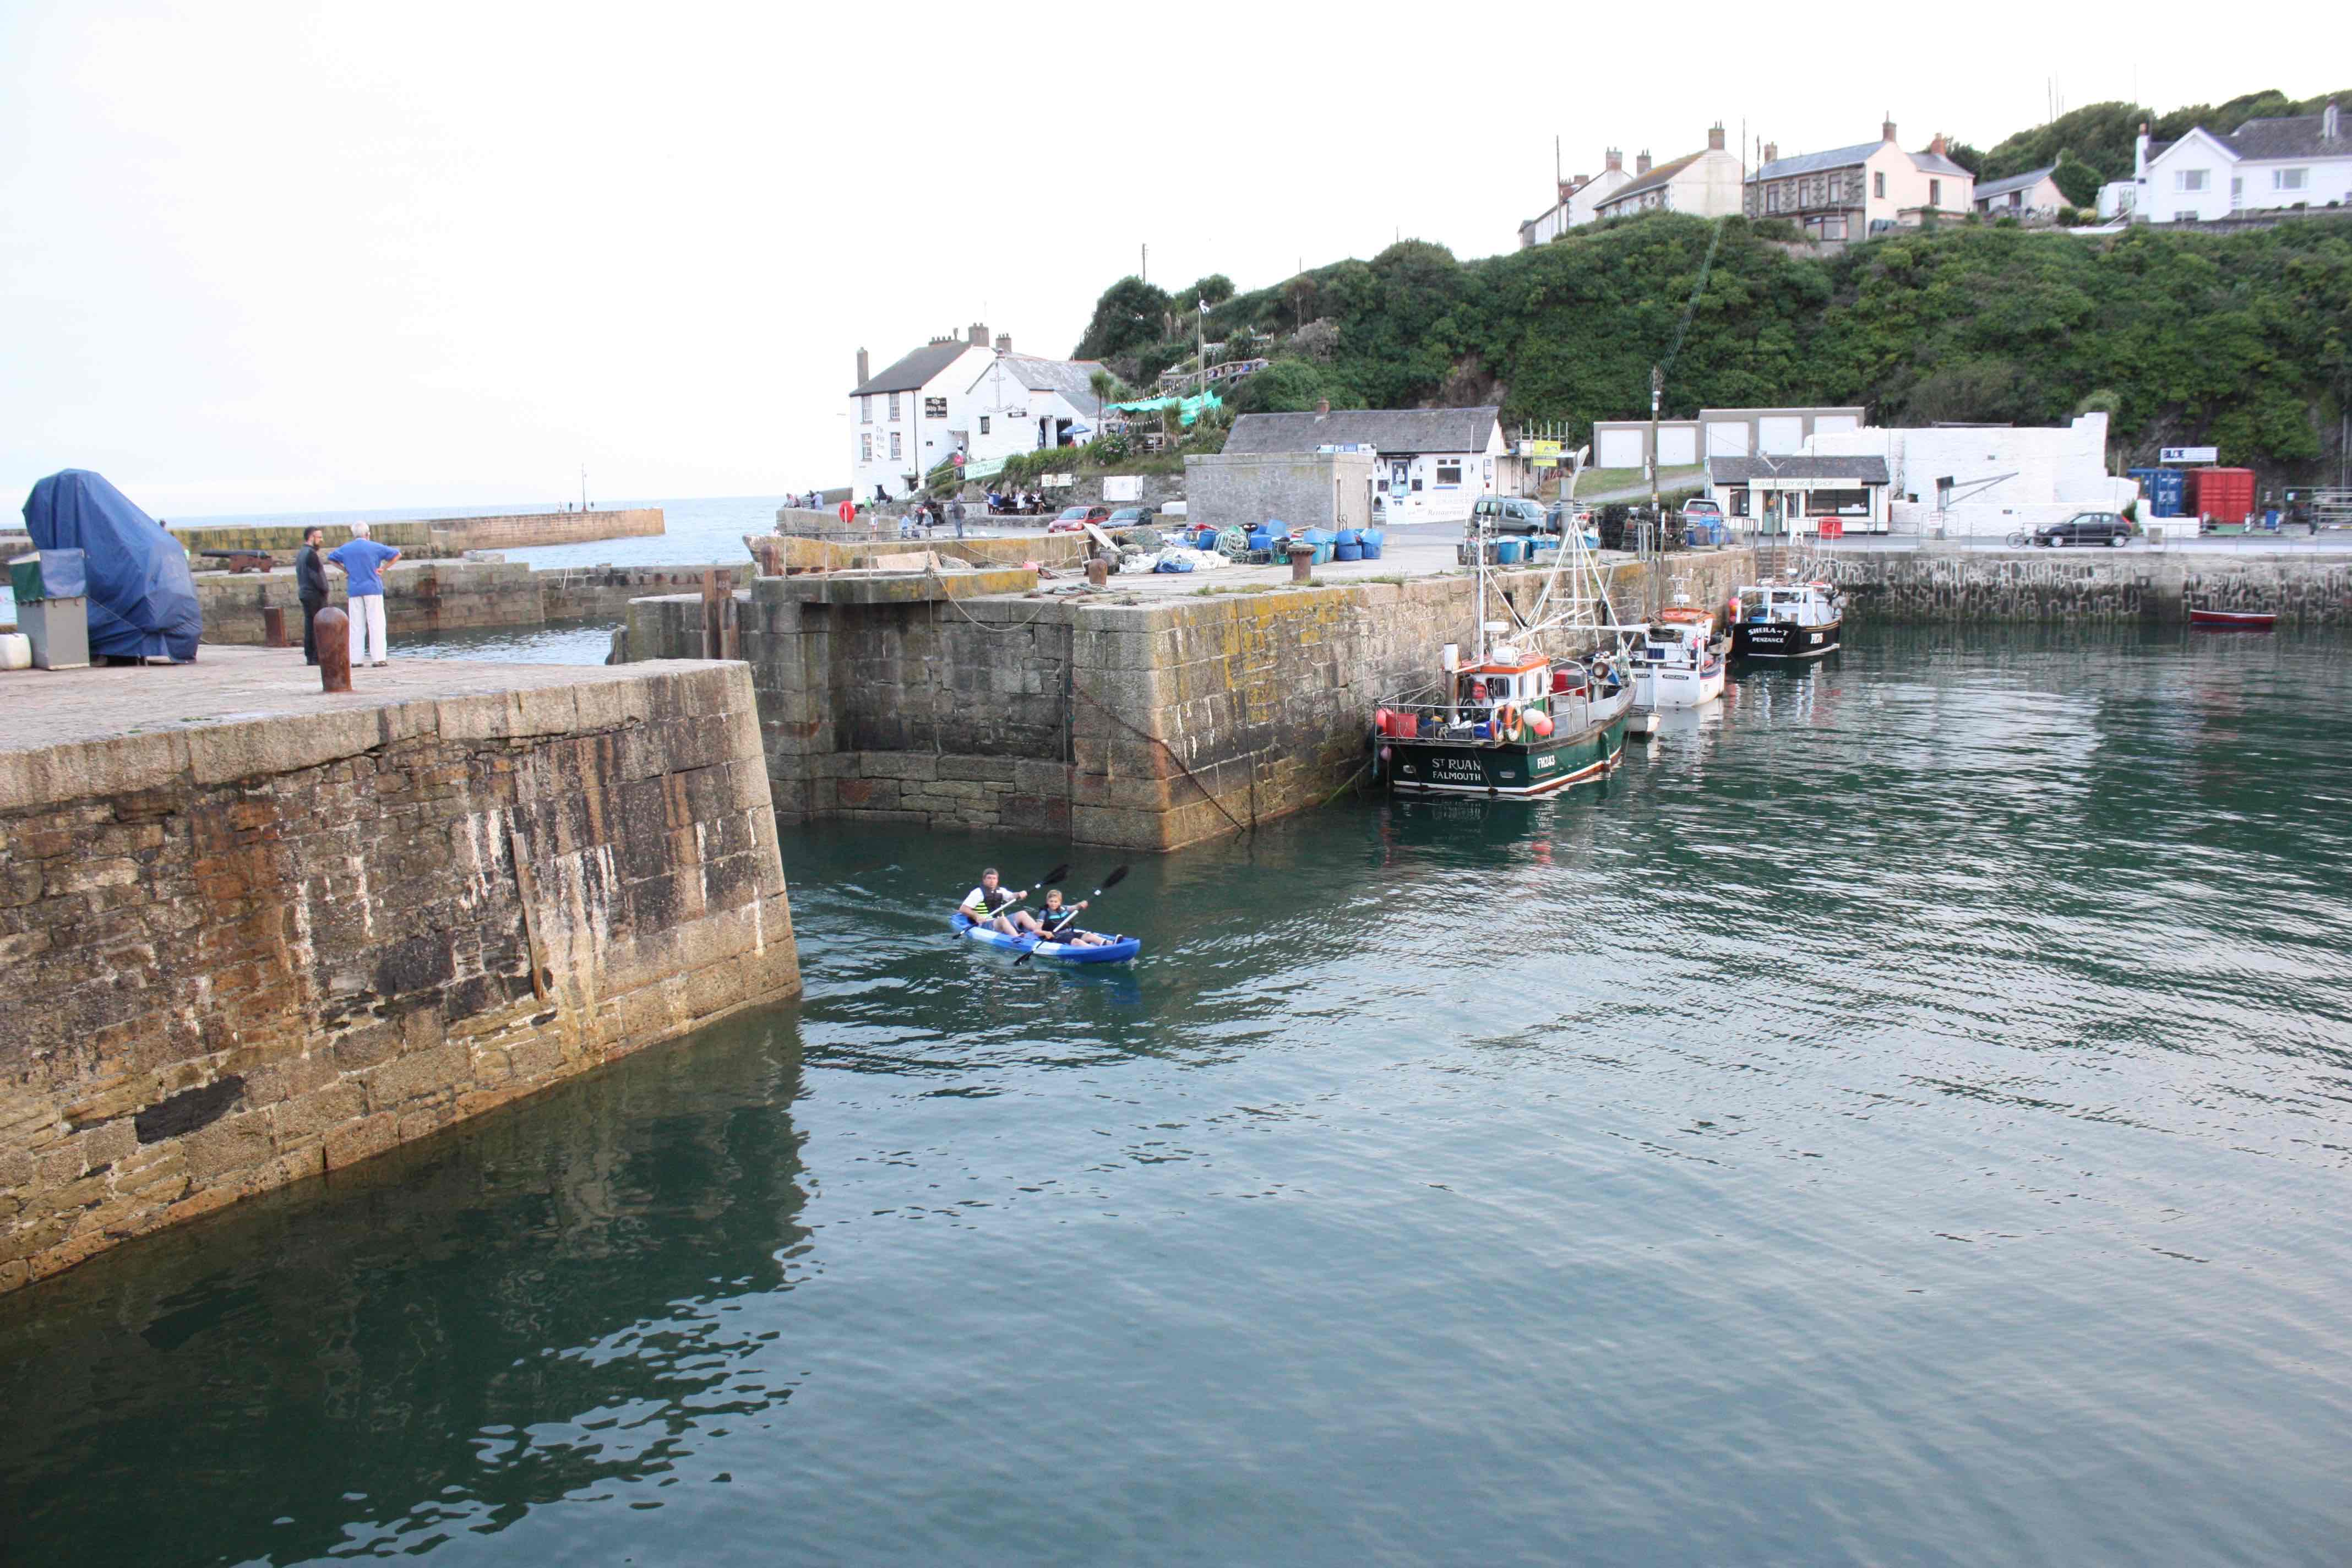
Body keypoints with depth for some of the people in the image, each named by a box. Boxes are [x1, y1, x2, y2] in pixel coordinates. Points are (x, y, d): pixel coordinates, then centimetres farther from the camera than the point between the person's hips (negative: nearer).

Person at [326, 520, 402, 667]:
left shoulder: (345, 549, 10)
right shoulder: (375, 547, 0)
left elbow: (330, 557, 24)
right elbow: (397, 554, 1)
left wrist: (345, 569, 16)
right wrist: (383, 568, 0)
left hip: (354, 591, 3)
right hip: (373, 589, -3)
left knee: (356, 626, 6)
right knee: (376, 623, -4)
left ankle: (355, 659, 5)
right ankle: (379, 658, -10)